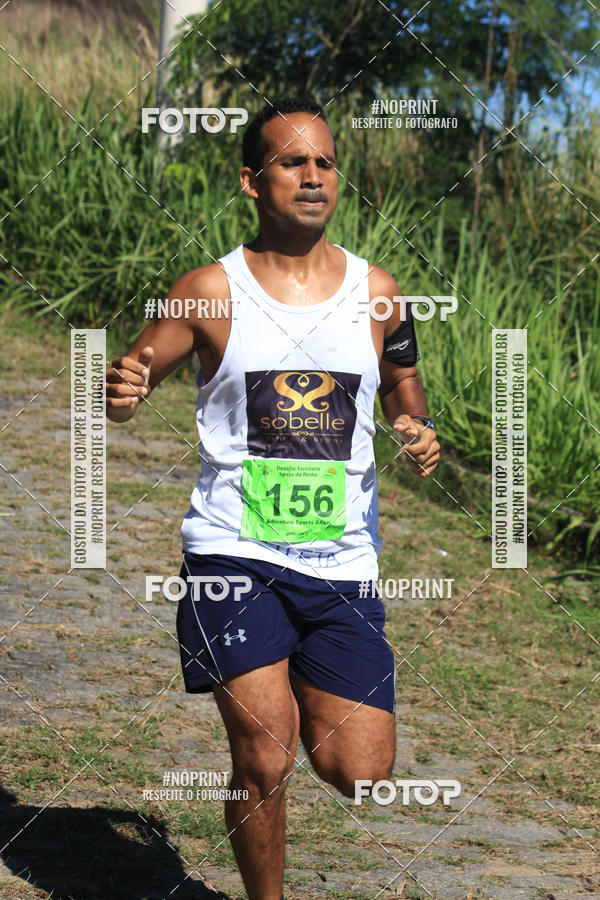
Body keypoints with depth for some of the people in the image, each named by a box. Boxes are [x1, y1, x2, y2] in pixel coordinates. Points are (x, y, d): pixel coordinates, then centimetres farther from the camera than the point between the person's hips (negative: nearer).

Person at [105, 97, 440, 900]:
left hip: (342, 564, 3)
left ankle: (302, 701, 32)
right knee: (266, 758, -14)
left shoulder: (375, 292, 6)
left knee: (360, 772, -1)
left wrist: (420, 433, -5)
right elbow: (131, 383, 5)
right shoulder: (210, 293, -1)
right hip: (235, 554, -3)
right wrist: (121, 393, -19)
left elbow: (407, 396, 18)